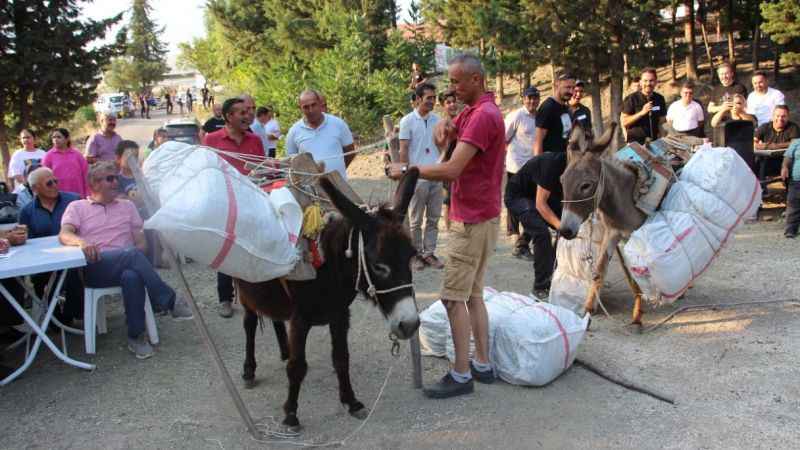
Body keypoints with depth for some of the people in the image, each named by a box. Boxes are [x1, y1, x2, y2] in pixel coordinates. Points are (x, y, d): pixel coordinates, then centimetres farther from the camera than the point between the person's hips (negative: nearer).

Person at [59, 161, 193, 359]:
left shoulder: (127, 206, 26)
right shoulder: (77, 207, 17)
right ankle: (170, 301, -31)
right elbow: (64, 234, -2)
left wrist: (138, 259, -7)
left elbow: (140, 239, 16)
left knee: (132, 276, -38)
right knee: (131, 253, -35)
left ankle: (136, 336, -27)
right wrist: (81, 241, -26)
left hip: (126, 266, 2)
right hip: (94, 268, -2)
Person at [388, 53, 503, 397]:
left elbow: (451, 170, -26)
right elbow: (444, 140, 16)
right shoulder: (473, 111, 14)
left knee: (454, 297, -5)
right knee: (473, 294, 14)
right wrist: (445, 126, -7)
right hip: (478, 217, 10)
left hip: (473, 221, -10)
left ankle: (461, 375, 1)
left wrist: (405, 170, -16)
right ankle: (482, 365, 21)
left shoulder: (483, 115, -20)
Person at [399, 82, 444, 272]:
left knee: (433, 219, 9)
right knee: (415, 220, 4)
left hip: (436, 178, 5)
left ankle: (429, 253, 17)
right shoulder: (408, 121, -5)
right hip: (417, 178, -4)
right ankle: (416, 255, 13)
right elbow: (403, 151, -6)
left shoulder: (437, 120, 8)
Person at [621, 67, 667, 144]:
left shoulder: (659, 99, 5)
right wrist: (642, 113, -21)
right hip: (635, 142, -4)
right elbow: (624, 122, -12)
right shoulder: (631, 99, -7)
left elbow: (661, 119, 17)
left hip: (654, 141, 4)